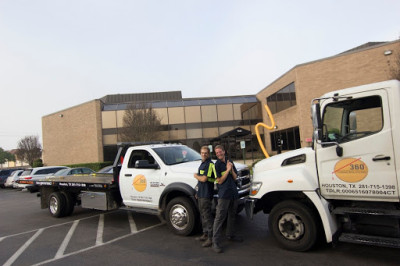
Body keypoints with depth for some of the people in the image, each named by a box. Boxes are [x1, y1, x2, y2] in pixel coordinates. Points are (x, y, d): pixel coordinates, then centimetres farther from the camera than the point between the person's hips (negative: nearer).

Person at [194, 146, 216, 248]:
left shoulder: (210, 164, -15)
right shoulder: (202, 164, 16)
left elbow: (204, 179, -22)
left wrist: (196, 176, -3)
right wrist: (198, 192, 22)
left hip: (206, 194, -10)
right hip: (201, 193, 10)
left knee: (207, 215, -6)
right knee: (203, 214, 17)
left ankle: (210, 238, 1)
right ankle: (205, 234, 28)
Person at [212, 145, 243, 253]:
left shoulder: (230, 162, 10)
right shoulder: (217, 165, -7)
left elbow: (235, 178, 9)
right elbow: (220, 181, -13)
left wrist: (231, 168, -8)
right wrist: (228, 169, -15)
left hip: (233, 193, 7)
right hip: (223, 194, -6)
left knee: (232, 215, 19)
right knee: (219, 218, -8)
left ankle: (230, 235, 37)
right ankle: (215, 242, -4)